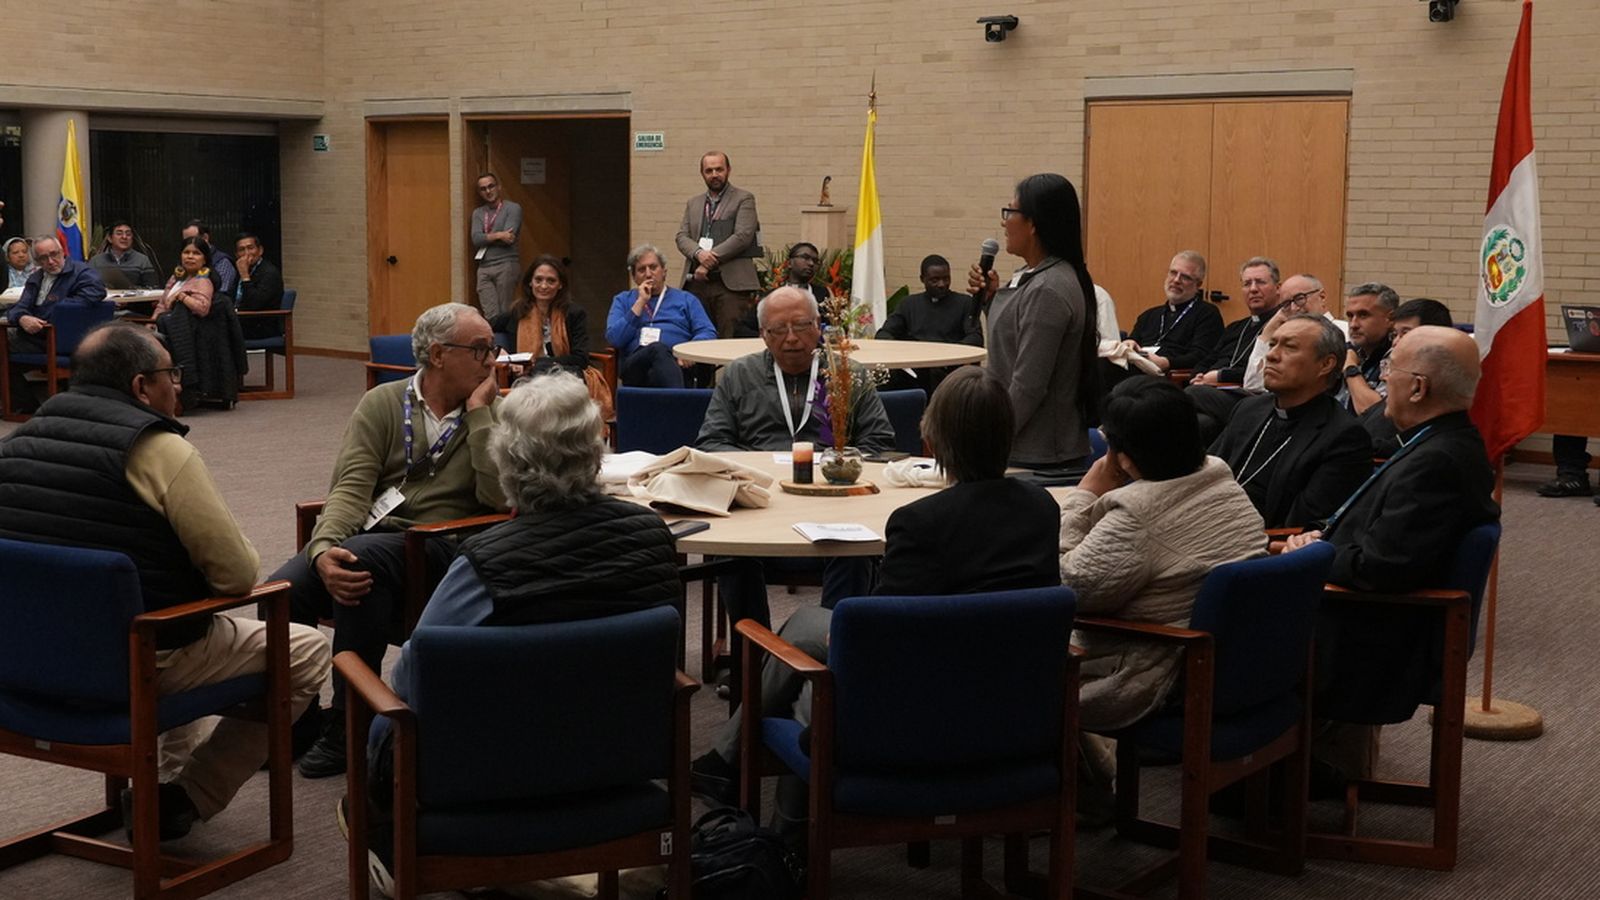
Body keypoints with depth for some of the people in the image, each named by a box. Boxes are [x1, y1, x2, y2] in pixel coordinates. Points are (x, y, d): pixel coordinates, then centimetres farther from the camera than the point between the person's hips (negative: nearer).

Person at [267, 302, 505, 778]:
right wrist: (324, 549, -22)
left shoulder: (491, 413, 6)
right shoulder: (383, 404, 8)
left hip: (438, 545, -2)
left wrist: (478, 411, -8)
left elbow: (497, 497, -10)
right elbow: (351, 487, -3)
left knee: (364, 558, -35)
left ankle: (348, 727, -20)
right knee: (281, 590, -26)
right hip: (367, 530, 2)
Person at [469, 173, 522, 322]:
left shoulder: (513, 208, 1)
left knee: (505, 315, -5)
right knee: (490, 316, -4)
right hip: (484, 269, 4)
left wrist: (486, 239, 1)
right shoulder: (478, 213, 15)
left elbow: (508, 238, -11)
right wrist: (497, 235, -13)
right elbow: (476, 239, 0)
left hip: (505, 266, -4)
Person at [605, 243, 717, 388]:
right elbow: (614, 339, 8)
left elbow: (708, 333, 11)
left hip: (676, 365, 1)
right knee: (658, 349, -38)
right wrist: (640, 302, 7)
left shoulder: (686, 299, 26)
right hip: (635, 366, -1)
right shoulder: (623, 300, 27)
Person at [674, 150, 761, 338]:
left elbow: (743, 236, -7)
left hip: (731, 283, -5)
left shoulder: (743, 199, 5)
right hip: (697, 282, 5)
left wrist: (711, 260, -11)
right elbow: (681, 237, 12)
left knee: (730, 339, -8)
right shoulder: (693, 203, 21)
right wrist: (699, 253, -11)